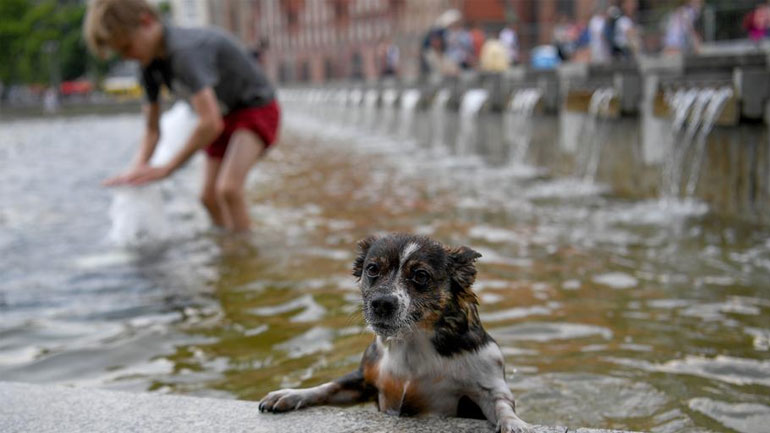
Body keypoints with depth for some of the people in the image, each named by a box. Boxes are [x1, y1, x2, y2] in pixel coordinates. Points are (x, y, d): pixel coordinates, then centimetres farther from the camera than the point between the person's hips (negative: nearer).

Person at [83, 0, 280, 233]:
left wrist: (167, 168, -31)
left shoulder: (184, 50, -34)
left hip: (257, 107, -9)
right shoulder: (150, 65, -6)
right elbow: (153, 129, 0)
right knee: (209, 197, 12)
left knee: (228, 187, -27)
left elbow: (211, 123, -41)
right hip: (225, 115, 9)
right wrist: (137, 170, -19)